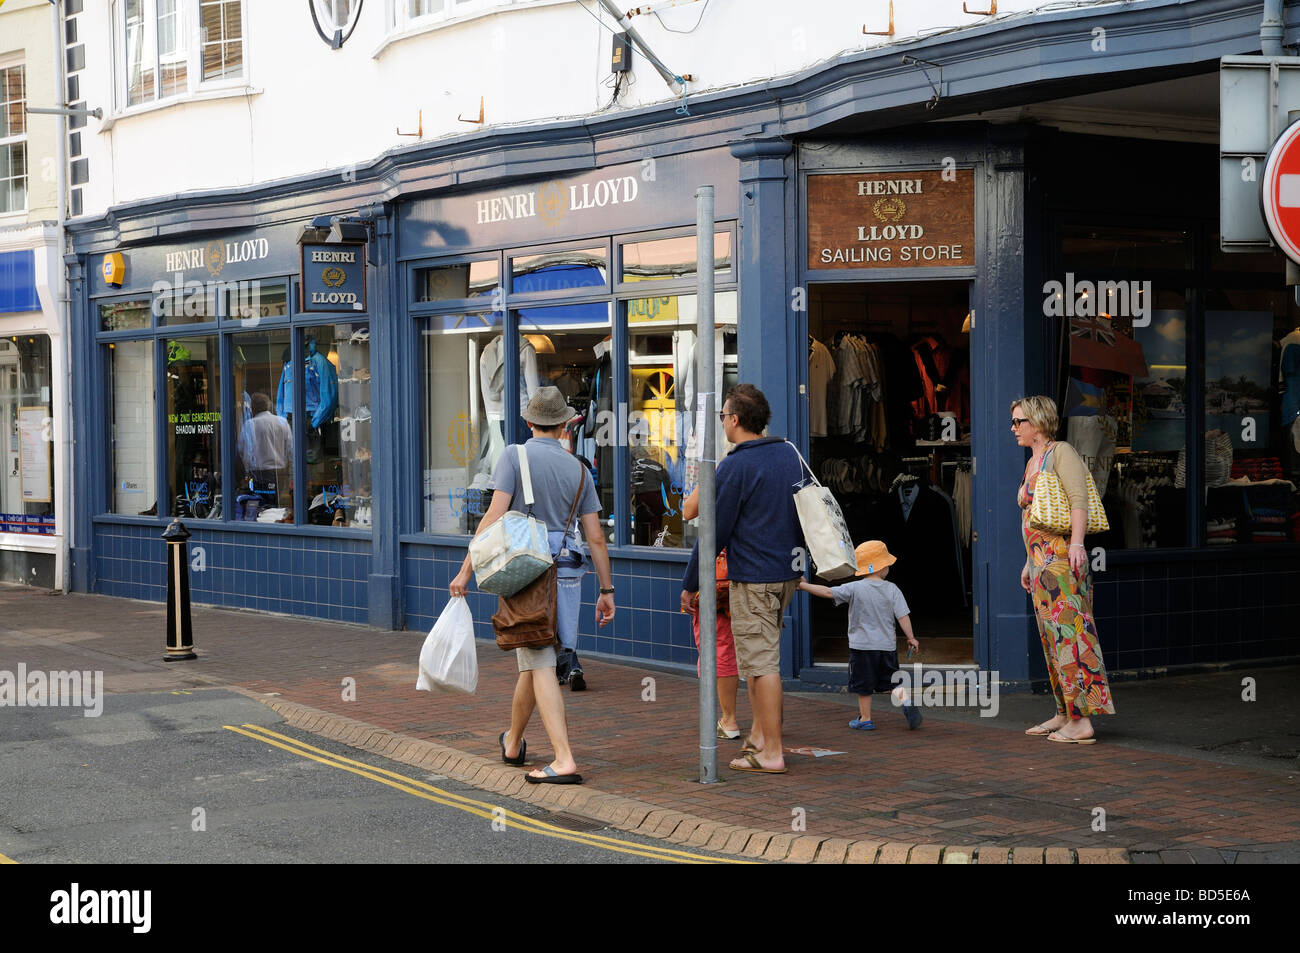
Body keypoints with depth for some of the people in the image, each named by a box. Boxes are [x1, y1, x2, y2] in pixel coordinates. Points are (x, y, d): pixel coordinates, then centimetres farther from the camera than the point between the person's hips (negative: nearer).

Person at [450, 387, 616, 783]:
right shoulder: (579, 470, 8)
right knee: (536, 659, 20)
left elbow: (495, 515, -14)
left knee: (539, 665, -8)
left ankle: (564, 761, -17)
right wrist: (607, 590, 13)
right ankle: (513, 743, 39)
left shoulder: (515, 455, -5)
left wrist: (466, 570, -11)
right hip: (564, 570, 5)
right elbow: (595, 537, 7)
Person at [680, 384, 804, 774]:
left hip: (752, 577, -8)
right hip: (787, 572, 8)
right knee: (757, 656, 20)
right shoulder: (790, 455, 10)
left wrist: (691, 583, -4)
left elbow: (714, 532, -12)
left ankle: (771, 753, -4)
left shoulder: (735, 467, -14)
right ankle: (759, 734, 20)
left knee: (761, 662, -5)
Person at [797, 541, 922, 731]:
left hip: (862, 645, -3)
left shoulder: (855, 589, -10)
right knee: (892, 680, 14)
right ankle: (906, 702, -8)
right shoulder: (892, 590, -3)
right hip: (887, 645, 3)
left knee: (863, 685, 8)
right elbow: (903, 615, -4)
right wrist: (911, 638, 6)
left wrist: (803, 585, -6)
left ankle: (865, 719, 14)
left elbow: (828, 592, -14)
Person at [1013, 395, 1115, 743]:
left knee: (1068, 631, -12)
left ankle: (1081, 721, -14)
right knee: (1051, 636, 11)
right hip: (1040, 561, 10)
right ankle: (1065, 713, 16)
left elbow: (1079, 498, -16)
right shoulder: (1033, 463, 21)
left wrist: (1076, 543, -27)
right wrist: (1029, 562, 24)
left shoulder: (1061, 452, -5)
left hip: (1061, 555, -10)